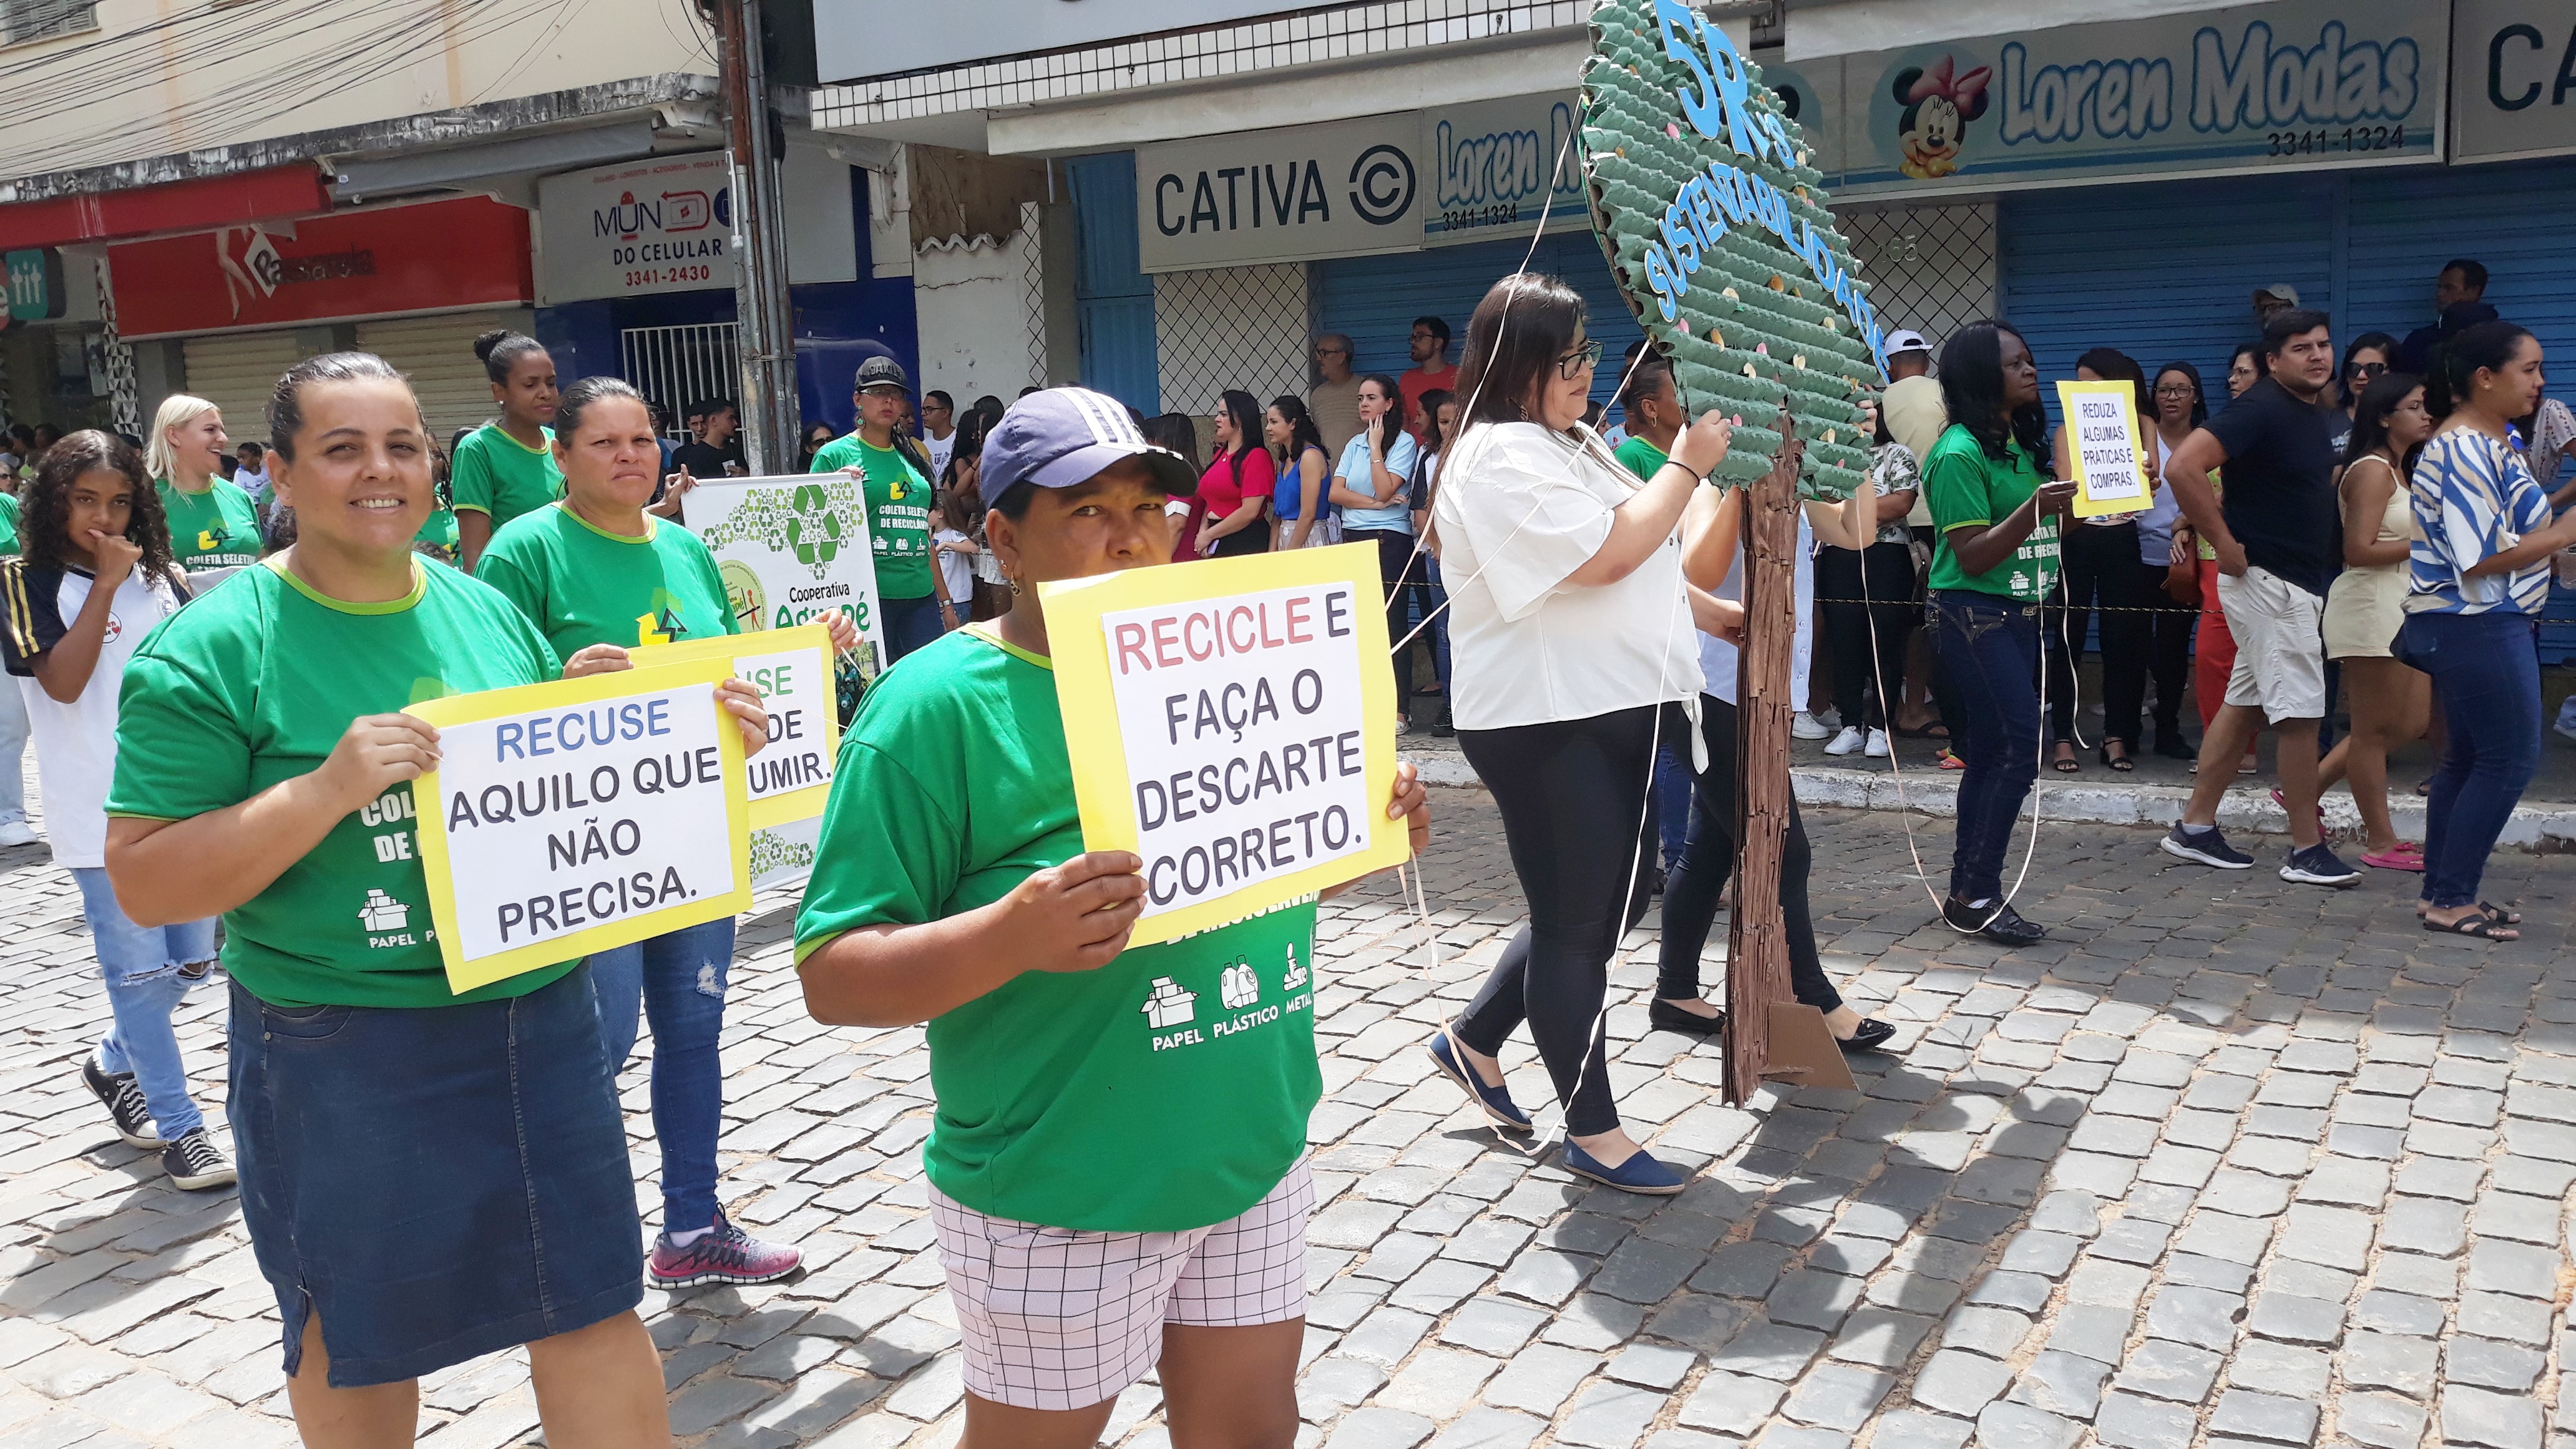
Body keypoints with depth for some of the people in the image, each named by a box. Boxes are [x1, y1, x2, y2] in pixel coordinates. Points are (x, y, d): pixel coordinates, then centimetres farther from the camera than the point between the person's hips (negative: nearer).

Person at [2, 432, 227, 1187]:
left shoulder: (161, 579, 9)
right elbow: (63, 683, -17)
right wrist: (105, 585, -17)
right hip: (102, 815, -5)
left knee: (191, 960, 13)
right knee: (139, 971, 0)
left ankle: (115, 1063, 38)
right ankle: (179, 1126, 10)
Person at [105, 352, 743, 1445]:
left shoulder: (489, 612, 5)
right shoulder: (213, 648, -10)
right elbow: (143, 886, -13)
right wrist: (326, 790, -26)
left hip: (541, 1022, 4)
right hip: (343, 1056, -4)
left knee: (593, 1303, 10)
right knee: (356, 1331, 16)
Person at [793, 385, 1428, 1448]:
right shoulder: (936, 707, -13)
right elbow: (834, 977, -16)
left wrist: (1373, 821, -3)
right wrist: (1012, 935, -33)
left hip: (1256, 1155, 6)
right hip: (1060, 1201, -5)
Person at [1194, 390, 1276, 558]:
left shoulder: (1257, 456, -8)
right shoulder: (1220, 455, 15)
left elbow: (1250, 512, -15)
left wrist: (1209, 535, -10)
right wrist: (1203, 531, -2)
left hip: (1247, 544, -7)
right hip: (1217, 545, 7)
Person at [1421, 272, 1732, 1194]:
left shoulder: (1570, 443, 15)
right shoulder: (1500, 457, -16)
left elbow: (1642, 574, 25)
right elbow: (1606, 555, -25)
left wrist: (1720, 616, 20)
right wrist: (1687, 466, -13)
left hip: (1614, 711, 10)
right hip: (1545, 725, -10)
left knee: (1613, 906, 17)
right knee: (1574, 922, 1)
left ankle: (1473, 1041, 32)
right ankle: (1592, 1133, 15)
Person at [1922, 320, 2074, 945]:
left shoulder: (2021, 444, 14)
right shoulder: (1959, 454, -13)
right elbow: (1974, 556, -16)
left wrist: (2073, 507, 6)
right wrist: (2035, 508, -26)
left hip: (2018, 613, 9)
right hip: (1974, 615, -9)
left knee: (1991, 753, 8)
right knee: (2018, 746, -13)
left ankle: (1970, 893, 13)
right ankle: (1976, 896, -6)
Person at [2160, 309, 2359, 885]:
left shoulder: (2324, 414, 11)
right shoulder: (2262, 408, -16)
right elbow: (2183, 467, -27)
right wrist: (2226, 545, -23)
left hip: (2302, 580, 9)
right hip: (2267, 579, -9)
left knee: (2246, 703, 11)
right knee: (2300, 711, -6)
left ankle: (2195, 827, 18)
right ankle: (2307, 851, 2)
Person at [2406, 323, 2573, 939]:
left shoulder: (2493, 442, 13)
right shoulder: (2465, 451, -18)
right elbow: (2481, 559, -22)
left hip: (2481, 625, 10)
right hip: (2476, 626, -10)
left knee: (2469, 757, 13)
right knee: (2510, 757, -5)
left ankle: (2445, 892, 20)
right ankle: (2451, 901, 2)